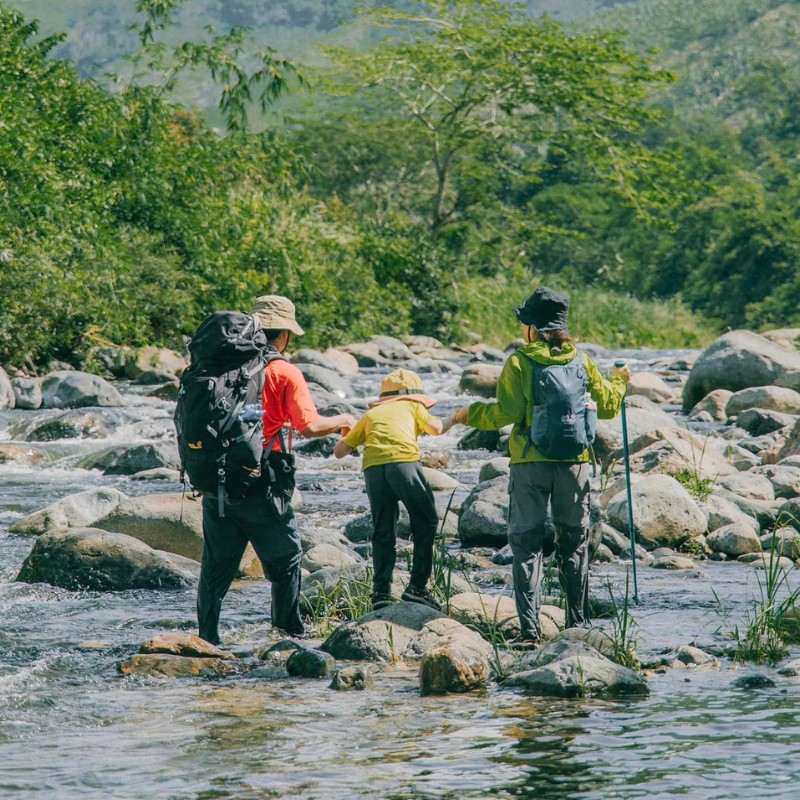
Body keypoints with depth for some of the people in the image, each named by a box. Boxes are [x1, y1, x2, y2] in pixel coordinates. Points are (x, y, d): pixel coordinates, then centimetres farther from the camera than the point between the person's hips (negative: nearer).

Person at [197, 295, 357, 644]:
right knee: (285, 559, 11)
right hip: (260, 485, -4)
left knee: (217, 562, 10)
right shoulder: (284, 373, -6)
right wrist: (343, 421, 5)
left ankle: (207, 638, 9)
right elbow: (309, 426, -13)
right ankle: (291, 634, 17)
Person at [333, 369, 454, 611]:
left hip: (373, 468, 3)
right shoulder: (411, 407, 26)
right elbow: (435, 428, 7)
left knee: (383, 533, 13)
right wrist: (452, 419, 27)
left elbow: (339, 451, 27)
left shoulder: (370, 415, 32)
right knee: (426, 523, 11)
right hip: (404, 462, -3)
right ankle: (417, 586, 4)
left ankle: (381, 591, 3)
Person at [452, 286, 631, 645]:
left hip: (531, 464, -3)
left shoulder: (519, 363, -8)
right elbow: (607, 405, 12)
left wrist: (470, 414, 5)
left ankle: (530, 629, -6)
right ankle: (578, 624, 14)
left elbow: (506, 414, -12)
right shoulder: (582, 362, 4)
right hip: (574, 464, 3)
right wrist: (619, 382, 32)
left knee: (527, 544, 2)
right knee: (574, 544, 14)